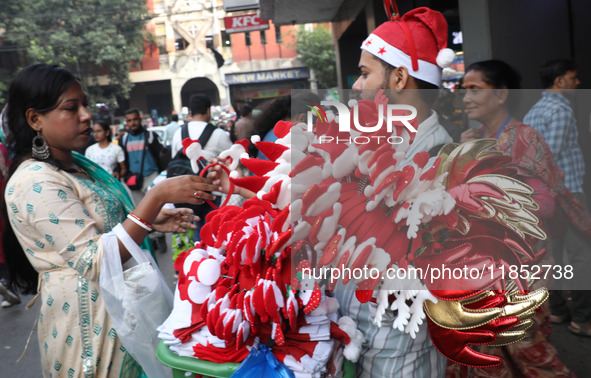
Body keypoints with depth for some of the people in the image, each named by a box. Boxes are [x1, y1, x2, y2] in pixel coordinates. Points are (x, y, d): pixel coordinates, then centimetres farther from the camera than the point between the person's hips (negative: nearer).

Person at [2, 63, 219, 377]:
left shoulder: (76, 165, 7)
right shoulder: (35, 183, -20)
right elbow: (95, 260, -26)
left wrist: (153, 221, -1)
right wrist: (158, 195, -30)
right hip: (90, 314, -8)